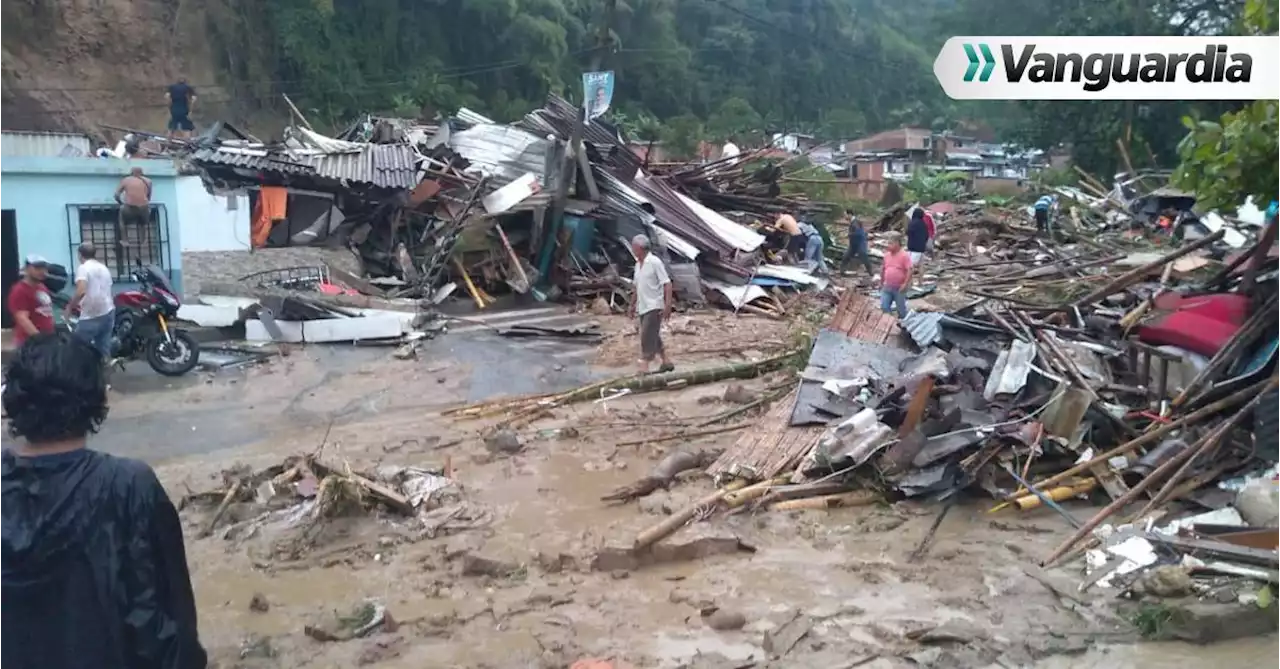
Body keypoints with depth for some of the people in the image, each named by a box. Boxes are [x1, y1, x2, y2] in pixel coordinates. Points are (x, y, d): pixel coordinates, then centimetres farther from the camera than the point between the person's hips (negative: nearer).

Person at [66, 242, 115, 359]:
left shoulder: (83, 268, -10)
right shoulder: (104, 268, 14)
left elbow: (81, 291, -25)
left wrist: (70, 306, -12)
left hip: (91, 316, -7)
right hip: (108, 313, 7)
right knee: (104, 349, 12)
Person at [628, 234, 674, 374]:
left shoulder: (655, 262, -13)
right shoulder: (638, 264, 11)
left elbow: (667, 284, -15)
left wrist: (668, 305, -21)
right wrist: (633, 304, 21)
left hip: (654, 306, -8)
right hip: (643, 307, 8)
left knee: (647, 336, -13)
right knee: (653, 337, 14)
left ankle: (644, 368, -12)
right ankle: (666, 362, 25)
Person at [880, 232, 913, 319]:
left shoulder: (905, 255, -13)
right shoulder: (887, 255, 5)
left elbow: (909, 270, -16)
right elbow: (883, 268, 17)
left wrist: (905, 284, -21)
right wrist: (881, 282, 18)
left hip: (899, 288, -5)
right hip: (887, 287, 5)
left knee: (901, 309, 8)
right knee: (884, 307, 1)